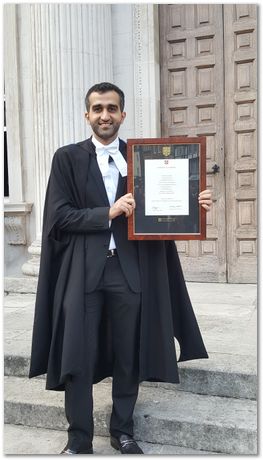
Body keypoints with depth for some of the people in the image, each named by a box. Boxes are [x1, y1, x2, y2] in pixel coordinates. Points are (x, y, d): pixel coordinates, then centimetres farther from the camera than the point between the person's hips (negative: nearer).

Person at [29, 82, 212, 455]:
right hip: (83, 271, -1)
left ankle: (123, 431, 29)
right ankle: (79, 440, 18)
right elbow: (59, 217, -4)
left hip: (130, 270, 2)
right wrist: (108, 213, -14)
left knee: (129, 356, 10)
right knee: (78, 359, 1)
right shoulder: (67, 158, 4)